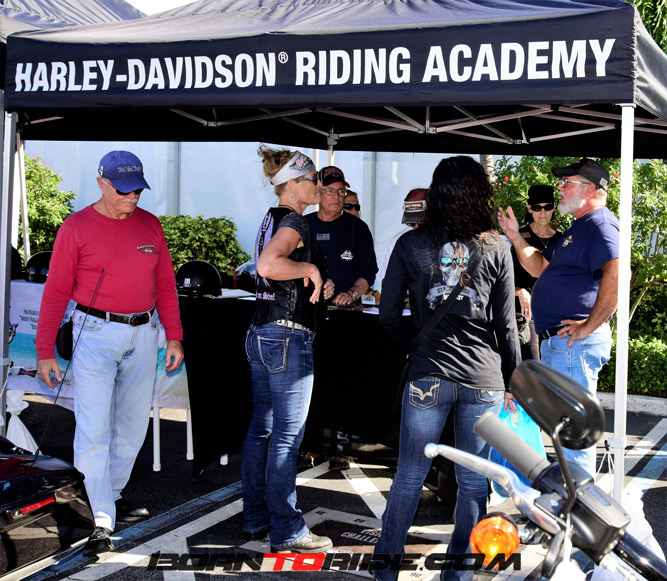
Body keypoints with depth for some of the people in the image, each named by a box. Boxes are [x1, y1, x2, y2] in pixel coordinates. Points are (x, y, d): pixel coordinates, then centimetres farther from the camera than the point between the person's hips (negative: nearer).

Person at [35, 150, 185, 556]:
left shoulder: (150, 225, 8)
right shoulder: (78, 228, -4)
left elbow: (165, 286, 13)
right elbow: (56, 291, -4)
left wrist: (174, 337, 8)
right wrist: (45, 351, -7)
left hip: (143, 334, 5)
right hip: (96, 334, -4)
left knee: (134, 427, 11)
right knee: (94, 429, -9)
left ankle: (113, 495, 29)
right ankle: (103, 521, -4)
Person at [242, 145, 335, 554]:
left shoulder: (273, 219, 15)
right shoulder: (294, 221, -13)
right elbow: (268, 264, -32)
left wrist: (319, 284, 13)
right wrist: (310, 268, -18)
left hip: (262, 335, 10)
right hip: (288, 337, -10)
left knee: (261, 429, 14)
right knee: (287, 436, -4)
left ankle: (256, 518, 23)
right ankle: (287, 531, 3)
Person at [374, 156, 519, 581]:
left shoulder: (410, 245, -1)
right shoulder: (497, 249, 0)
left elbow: (388, 316, 2)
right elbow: (507, 327, 2)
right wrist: (511, 382, 13)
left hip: (428, 375, 0)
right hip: (484, 379, 1)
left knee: (409, 478, 11)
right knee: (473, 482, 12)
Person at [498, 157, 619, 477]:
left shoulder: (601, 225, -14)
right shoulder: (578, 228, 22)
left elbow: (617, 273, -31)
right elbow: (540, 267, 29)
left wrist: (590, 326, -26)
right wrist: (515, 237, 16)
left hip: (574, 343, -11)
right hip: (557, 342, 11)